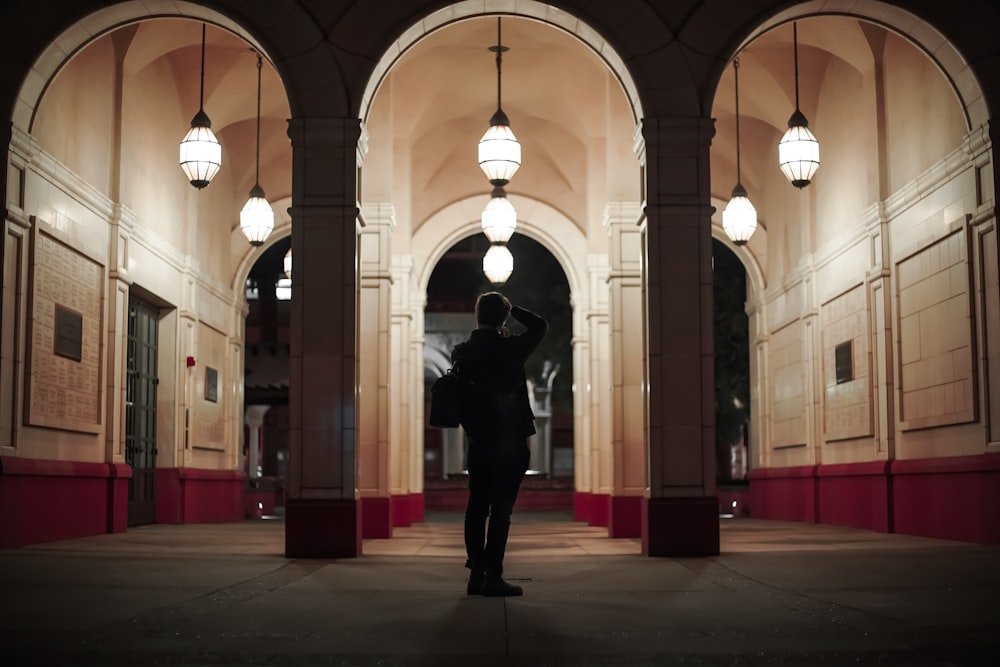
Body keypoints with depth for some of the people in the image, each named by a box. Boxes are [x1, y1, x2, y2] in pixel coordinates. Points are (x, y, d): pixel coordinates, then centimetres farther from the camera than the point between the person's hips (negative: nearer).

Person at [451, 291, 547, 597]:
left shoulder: (461, 352, 2)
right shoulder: (509, 349, -12)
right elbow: (540, 325, 4)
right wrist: (510, 308, 7)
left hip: (477, 442, 5)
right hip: (509, 442, -5)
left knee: (477, 507, 9)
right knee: (501, 509, -3)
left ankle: (476, 574, 12)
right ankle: (492, 576, -4)